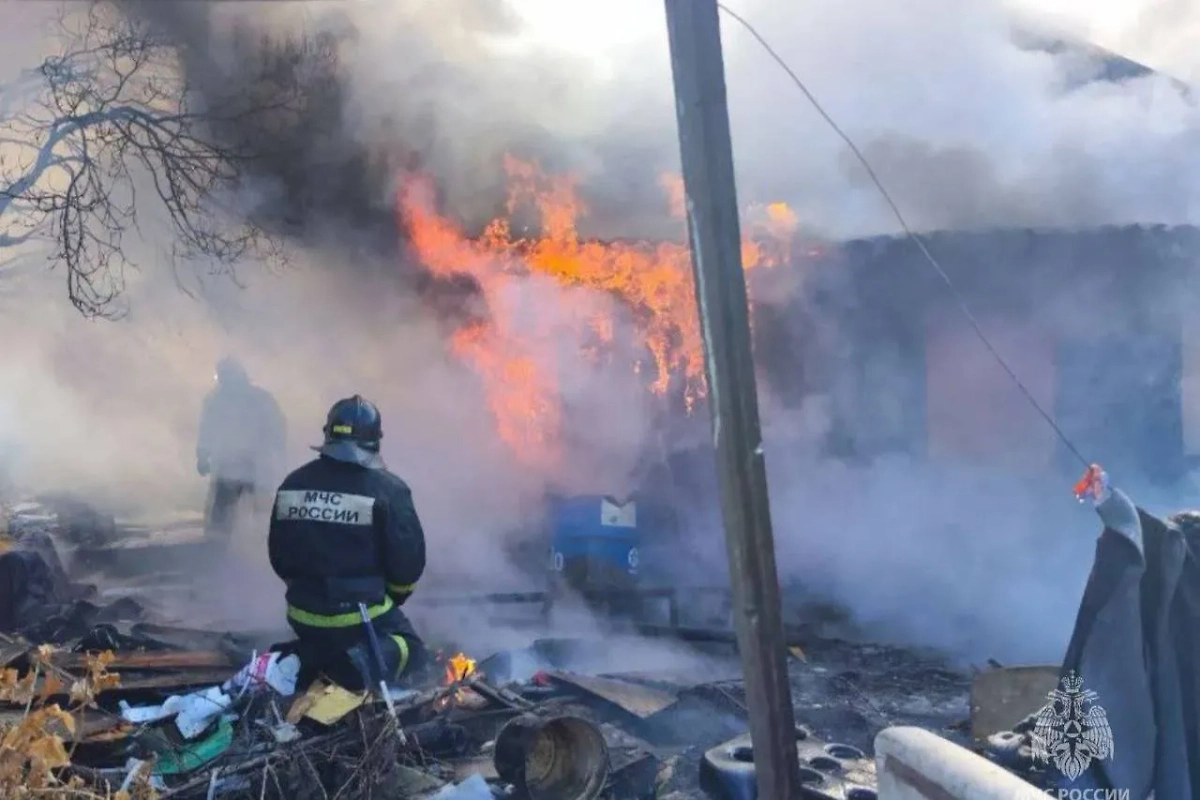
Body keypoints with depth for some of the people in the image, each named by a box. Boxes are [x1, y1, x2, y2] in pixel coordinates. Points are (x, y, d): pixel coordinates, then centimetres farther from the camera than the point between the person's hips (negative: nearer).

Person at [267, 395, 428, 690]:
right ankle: (359, 666, -15)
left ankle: (303, 662, 0)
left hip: (304, 614, 5)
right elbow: (408, 561, -11)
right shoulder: (387, 489, -13)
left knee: (320, 646, 35)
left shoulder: (293, 485, 2)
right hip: (361, 616, -5)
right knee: (411, 652, 16)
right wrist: (392, 599, 9)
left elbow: (279, 555, 9)